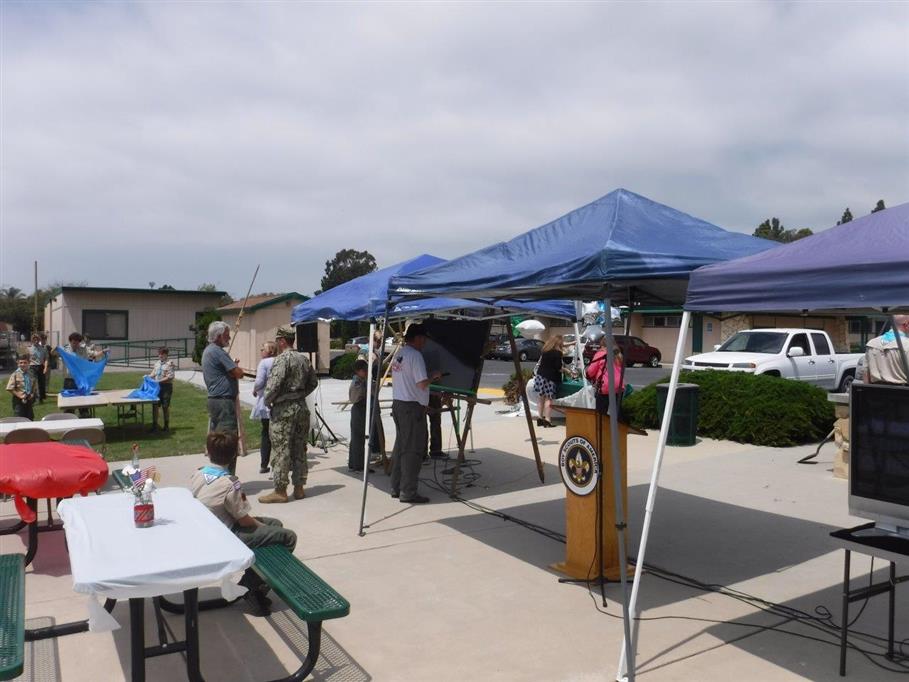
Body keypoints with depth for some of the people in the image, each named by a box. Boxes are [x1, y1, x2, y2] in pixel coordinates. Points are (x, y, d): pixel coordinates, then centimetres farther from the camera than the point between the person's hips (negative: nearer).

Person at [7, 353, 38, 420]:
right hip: (19, 401, -4)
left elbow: (35, 386, 14)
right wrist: (20, 396, -17)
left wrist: (33, 394, -3)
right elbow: (10, 389, -10)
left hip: (29, 400, 4)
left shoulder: (31, 374, 3)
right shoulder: (15, 375, -9)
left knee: (30, 419, 10)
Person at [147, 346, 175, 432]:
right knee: (155, 405, 3)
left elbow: (170, 377, -15)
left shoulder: (170, 363, -8)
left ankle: (166, 425, 16)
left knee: (165, 406, 4)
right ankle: (154, 425, 11)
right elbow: (153, 374, 18)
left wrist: (159, 381, -20)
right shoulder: (157, 363, 10)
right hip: (157, 387, 5)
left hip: (166, 386, -5)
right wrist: (148, 376, -4)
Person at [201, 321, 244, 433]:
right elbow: (238, 373, -18)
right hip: (224, 401, -10)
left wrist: (233, 366, 5)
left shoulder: (208, 350, 16)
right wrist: (237, 368, 3)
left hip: (213, 398, 10)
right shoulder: (218, 351, -16)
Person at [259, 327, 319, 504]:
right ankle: (299, 488, 18)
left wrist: (267, 401, -7)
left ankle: (280, 491, 3)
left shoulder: (282, 359, -13)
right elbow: (313, 382, 17)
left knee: (281, 450, -1)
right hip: (302, 407, 8)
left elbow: (273, 384, -22)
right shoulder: (304, 359, 10)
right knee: (299, 449, 12)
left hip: (283, 410, -8)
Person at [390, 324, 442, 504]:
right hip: (412, 407, -9)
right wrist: (433, 376, -2)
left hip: (398, 404, 9)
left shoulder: (398, 355, 13)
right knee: (412, 450, -3)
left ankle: (396, 487, 21)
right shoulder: (415, 355, -15)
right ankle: (408, 492, 1)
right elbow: (422, 384, -20)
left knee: (400, 447, 15)